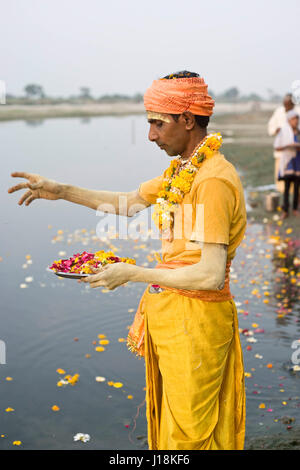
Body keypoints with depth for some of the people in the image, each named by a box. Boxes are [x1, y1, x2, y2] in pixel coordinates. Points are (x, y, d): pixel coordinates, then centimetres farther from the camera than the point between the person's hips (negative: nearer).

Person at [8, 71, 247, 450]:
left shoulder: (213, 180, -22)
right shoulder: (181, 169, 8)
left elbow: (211, 275, -26)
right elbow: (129, 202, 21)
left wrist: (133, 274, -18)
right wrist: (62, 191, 14)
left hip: (195, 319, -9)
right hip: (167, 310, 9)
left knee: (188, 431, 7)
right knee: (166, 420, 22)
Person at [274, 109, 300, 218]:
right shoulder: (283, 131, -7)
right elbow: (276, 147, -6)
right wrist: (287, 146, -22)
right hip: (287, 161, -3)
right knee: (287, 186, -8)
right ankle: (285, 211, -6)